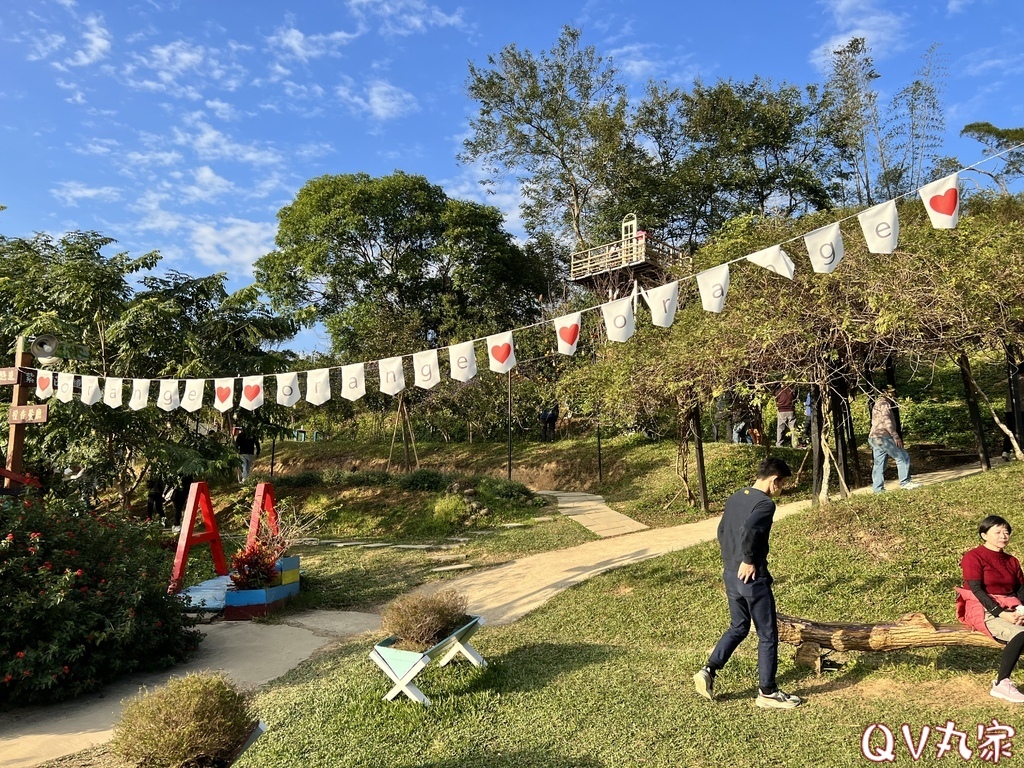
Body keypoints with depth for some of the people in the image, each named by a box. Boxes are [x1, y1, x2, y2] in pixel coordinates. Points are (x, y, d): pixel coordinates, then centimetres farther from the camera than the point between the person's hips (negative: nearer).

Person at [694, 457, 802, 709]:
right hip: (753, 577, -8)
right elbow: (748, 531, -33)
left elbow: (722, 531, 16)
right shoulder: (765, 503, -16)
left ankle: (708, 671, 14)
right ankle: (767, 692, 19)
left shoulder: (735, 497, 9)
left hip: (730, 575, 8)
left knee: (738, 627, 22)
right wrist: (749, 561, -20)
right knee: (767, 635, 8)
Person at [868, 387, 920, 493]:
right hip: (883, 437, -10)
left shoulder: (877, 405, 25)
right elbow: (886, 421, -17)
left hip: (874, 438, 10)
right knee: (903, 457, -4)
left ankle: (878, 488, 6)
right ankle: (905, 482, -4)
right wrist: (896, 436, -18)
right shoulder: (884, 404, -6)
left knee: (879, 464, 7)